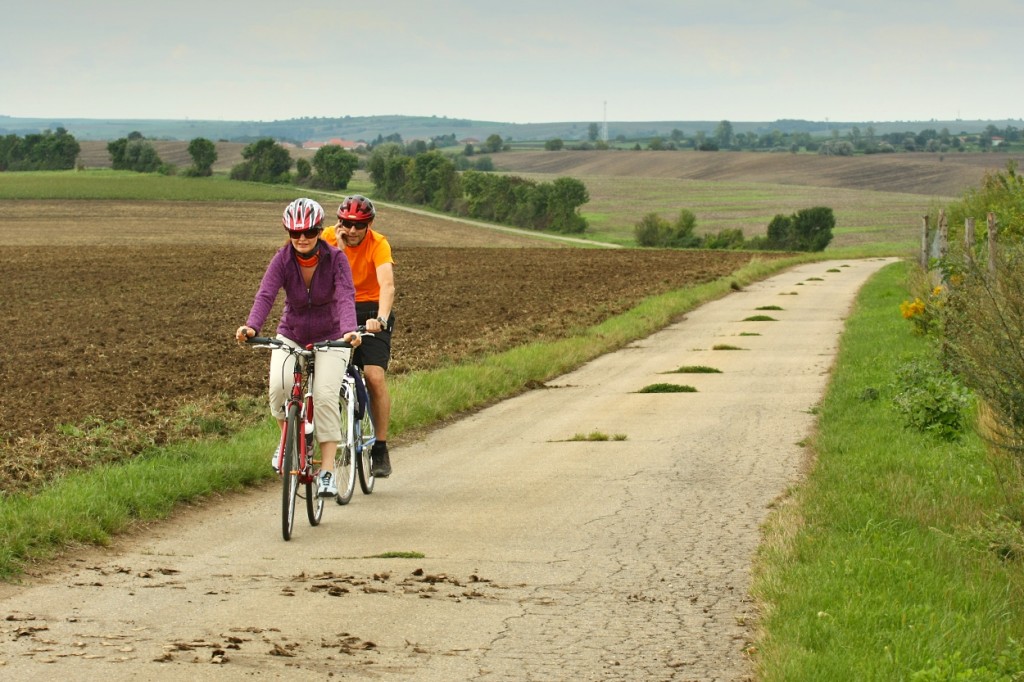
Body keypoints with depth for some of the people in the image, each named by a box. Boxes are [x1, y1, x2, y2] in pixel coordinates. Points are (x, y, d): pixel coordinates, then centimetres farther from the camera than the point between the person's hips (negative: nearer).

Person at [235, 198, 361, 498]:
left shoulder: (336, 259, -17)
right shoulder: (282, 260, -14)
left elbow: (346, 296, -30)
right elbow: (265, 294, -27)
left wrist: (349, 331, -50)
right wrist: (251, 327, -47)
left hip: (329, 338, -1)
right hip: (291, 336, 1)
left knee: (325, 397, -21)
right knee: (280, 385, -27)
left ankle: (327, 472, -16)